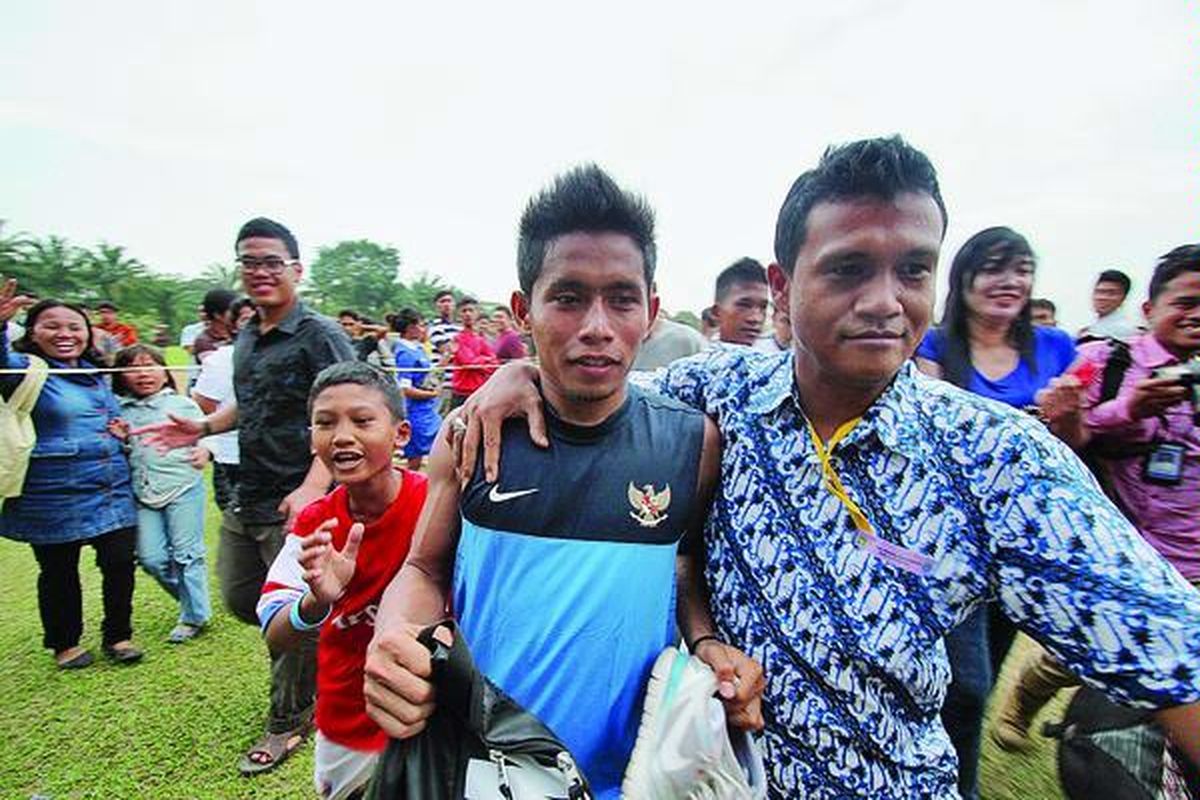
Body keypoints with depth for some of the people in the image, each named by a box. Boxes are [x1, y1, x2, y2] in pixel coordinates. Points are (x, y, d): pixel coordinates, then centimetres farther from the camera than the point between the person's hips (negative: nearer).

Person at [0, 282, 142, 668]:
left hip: (113, 493, 5)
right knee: (59, 573, 11)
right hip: (55, 499, -5)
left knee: (120, 564, 7)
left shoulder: (96, 374, 13)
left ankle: (118, 635, 25)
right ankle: (65, 643, 31)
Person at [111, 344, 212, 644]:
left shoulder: (182, 404, 0)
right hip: (143, 493, 4)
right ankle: (194, 600, 26)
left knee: (186, 554, 0)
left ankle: (194, 616, 15)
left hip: (183, 487, -4)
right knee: (151, 558, 4)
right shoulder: (120, 411, 9)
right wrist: (120, 440, -5)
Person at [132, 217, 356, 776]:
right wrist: (204, 427, 10)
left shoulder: (320, 336, -14)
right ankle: (313, 650, 43)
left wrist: (313, 488, -31)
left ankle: (287, 722, 28)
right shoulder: (246, 339, 12)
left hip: (295, 504, -8)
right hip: (246, 500, 8)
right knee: (240, 599, 19)